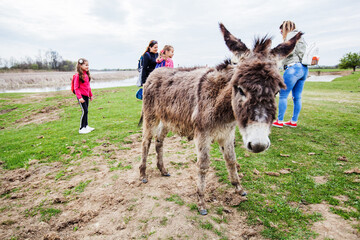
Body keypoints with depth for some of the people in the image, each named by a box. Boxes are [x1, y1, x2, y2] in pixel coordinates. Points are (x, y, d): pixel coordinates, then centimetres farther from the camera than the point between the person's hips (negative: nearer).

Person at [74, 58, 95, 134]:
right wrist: (79, 97, -18)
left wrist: (91, 95, 22)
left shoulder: (87, 74, 11)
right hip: (81, 96, -7)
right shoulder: (78, 75, -12)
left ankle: (86, 126, 26)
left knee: (86, 111, 14)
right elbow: (76, 87, -13)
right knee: (84, 111, -9)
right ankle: (81, 128, 0)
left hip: (86, 95, 8)